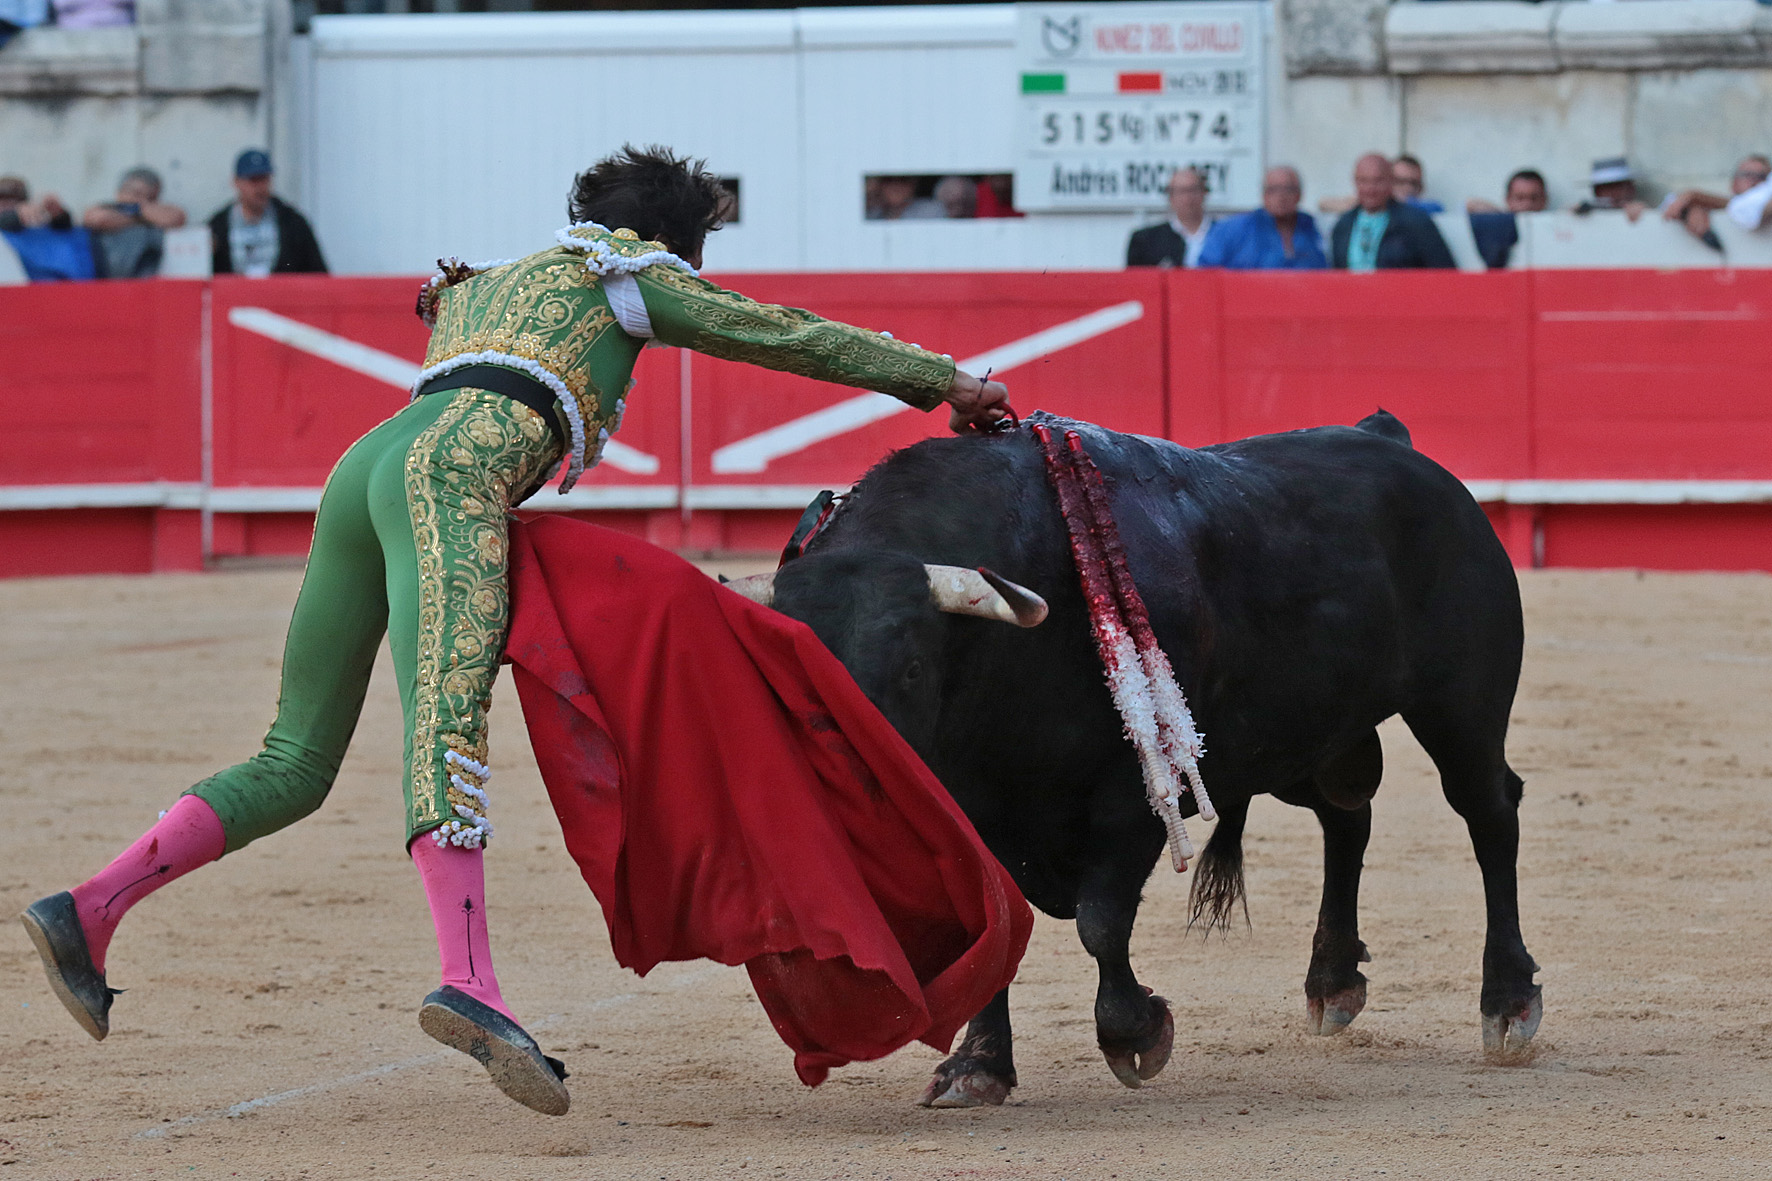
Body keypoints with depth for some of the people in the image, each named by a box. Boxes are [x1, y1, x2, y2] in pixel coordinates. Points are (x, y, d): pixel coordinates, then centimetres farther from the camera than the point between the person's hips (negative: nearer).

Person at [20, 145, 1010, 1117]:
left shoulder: (481, 288, 40)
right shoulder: (628, 274, 21)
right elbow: (787, 335, 23)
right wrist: (939, 379, 29)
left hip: (363, 471, 8)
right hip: (451, 476, -8)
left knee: (297, 766, 9)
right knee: (448, 726, -26)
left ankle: (86, 913, 0)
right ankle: (470, 987, -44)